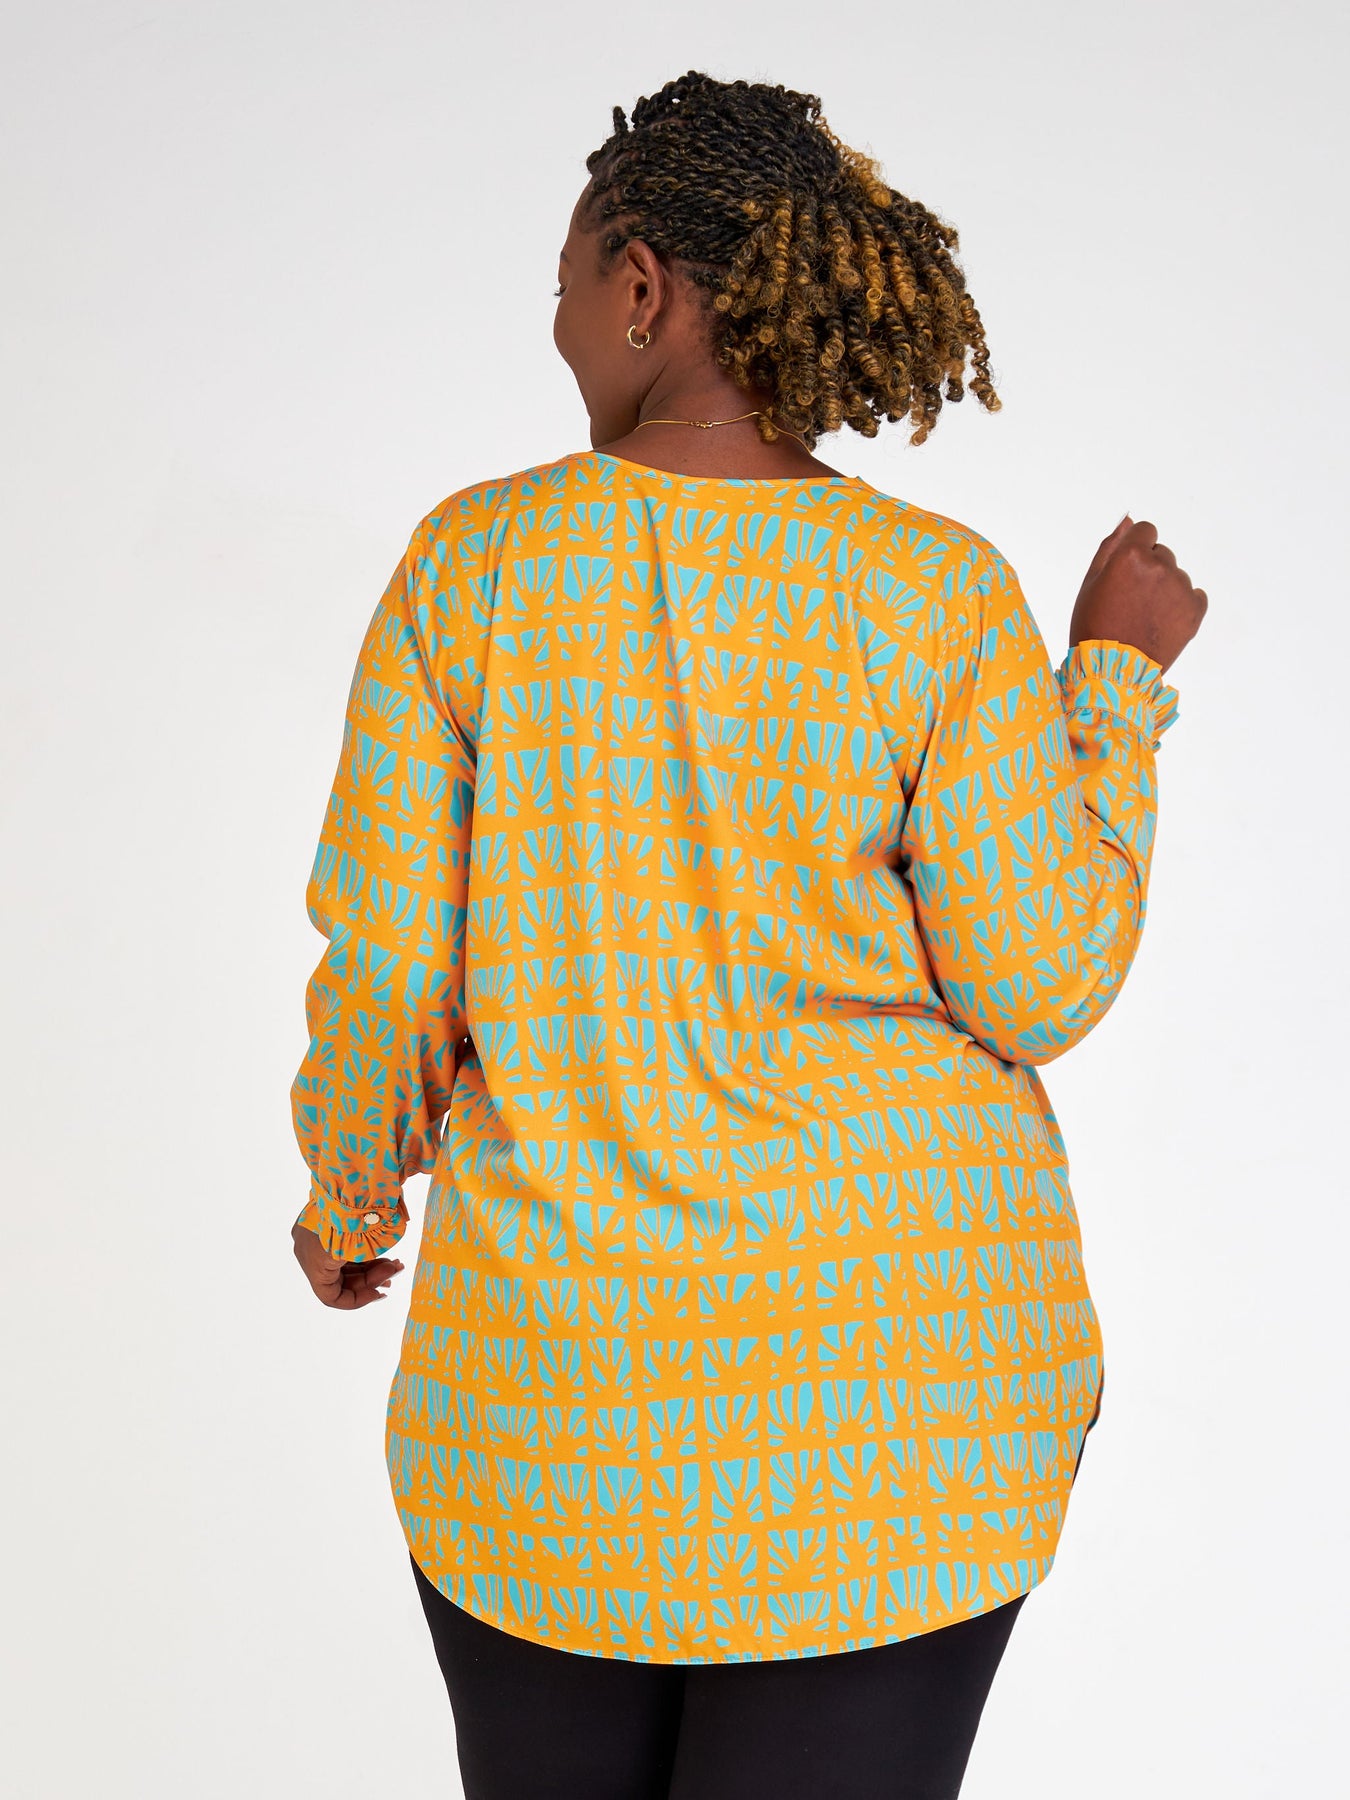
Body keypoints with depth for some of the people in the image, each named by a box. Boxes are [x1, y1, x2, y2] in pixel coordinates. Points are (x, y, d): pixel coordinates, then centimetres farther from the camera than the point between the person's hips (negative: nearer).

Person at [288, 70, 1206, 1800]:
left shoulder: (472, 559, -7)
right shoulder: (940, 597, -10)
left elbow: (382, 961, -4)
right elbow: (1033, 987, -6)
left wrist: (348, 1192, 15)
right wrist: (1117, 678, 5)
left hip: (556, 1361, 1)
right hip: (897, 1366, -1)